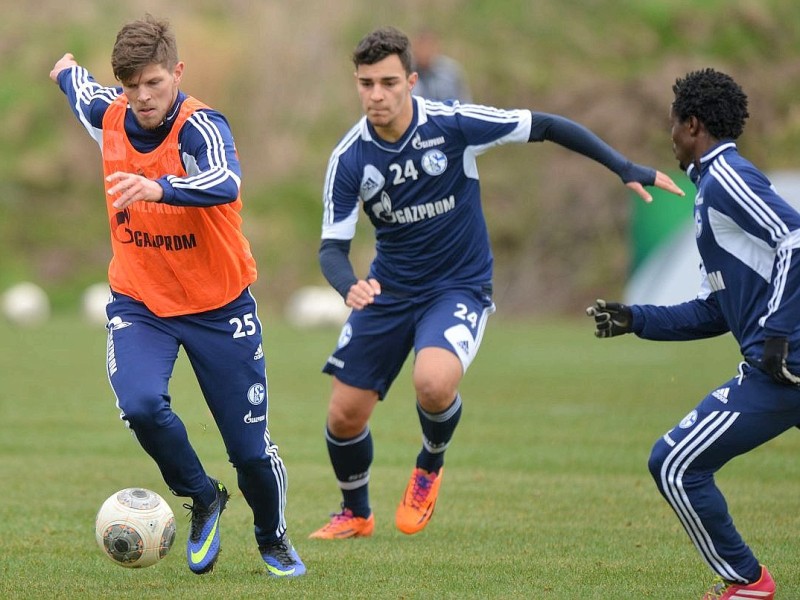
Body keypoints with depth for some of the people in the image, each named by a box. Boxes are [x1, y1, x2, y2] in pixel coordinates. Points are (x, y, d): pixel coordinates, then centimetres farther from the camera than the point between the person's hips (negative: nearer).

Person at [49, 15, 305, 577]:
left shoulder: (200, 126, -22)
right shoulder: (110, 115, -6)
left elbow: (225, 183, -45)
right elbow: (82, 91, 20)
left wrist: (159, 188, -62)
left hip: (218, 305, -3)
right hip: (138, 302, 3)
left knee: (251, 447, 2)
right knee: (141, 404, -26)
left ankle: (274, 540, 33)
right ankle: (203, 499, 3)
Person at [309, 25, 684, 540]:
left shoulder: (453, 125, -18)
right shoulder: (349, 160, -12)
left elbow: (544, 127, -8)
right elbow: (333, 247, -11)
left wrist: (625, 168, -12)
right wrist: (350, 288, -35)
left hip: (460, 286, -3)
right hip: (389, 289, 3)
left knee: (434, 382, -32)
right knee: (345, 415, 0)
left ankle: (431, 465, 4)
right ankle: (356, 513, 32)